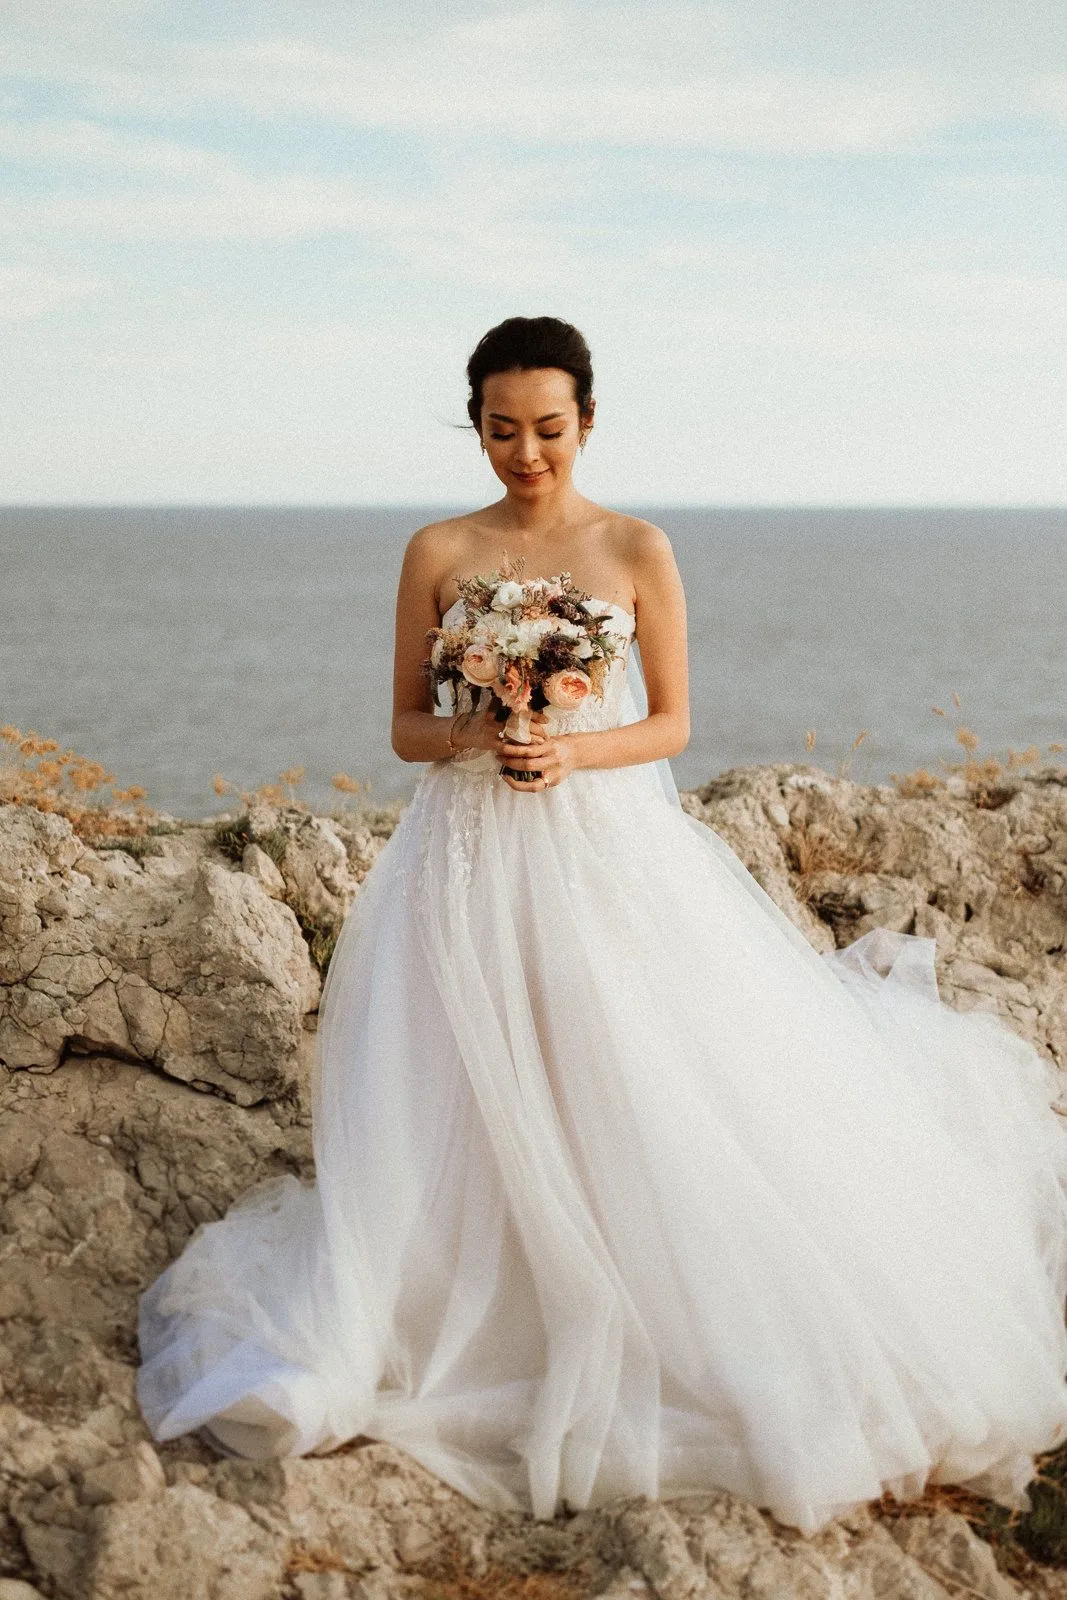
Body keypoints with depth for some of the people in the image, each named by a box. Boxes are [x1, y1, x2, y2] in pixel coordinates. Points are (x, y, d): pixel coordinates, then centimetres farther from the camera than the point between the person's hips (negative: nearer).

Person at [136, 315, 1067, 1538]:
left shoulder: (637, 549, 2)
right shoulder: (438, 553, 5)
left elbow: (670, 723, 4)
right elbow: (405, 725, 6)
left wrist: (573, 752, -15)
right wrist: (472, 735, -15)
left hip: (609, 851, -1)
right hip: (471, 857, 1)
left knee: (646, 1095, -2)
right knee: (472, 1104, -2)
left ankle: (661, 1326, 17)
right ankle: (474, 1318, 12)